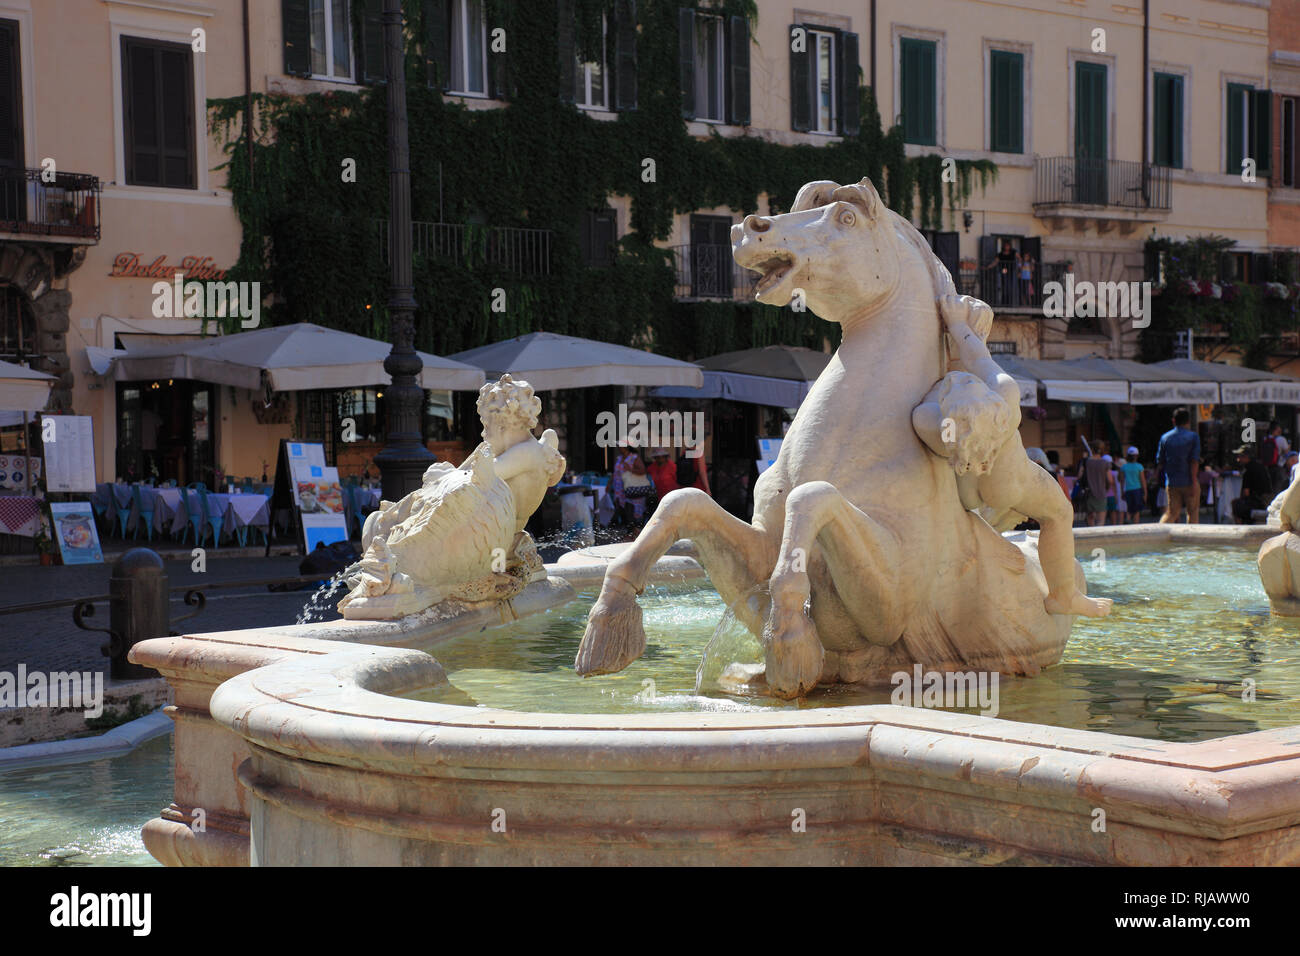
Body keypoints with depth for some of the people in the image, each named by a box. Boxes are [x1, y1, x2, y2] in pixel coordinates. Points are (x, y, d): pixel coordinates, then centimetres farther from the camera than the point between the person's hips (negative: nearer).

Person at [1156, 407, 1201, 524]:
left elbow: (1159, 462, 9)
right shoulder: (1193, 437, -4)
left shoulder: (1165, 437, 6)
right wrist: (1194, 482, -12)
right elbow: (1194, 461, -12)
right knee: (1193, 511, 10)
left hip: (1171, 483, 3)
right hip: (1189, 482, -3)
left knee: (1171, 513, 5)